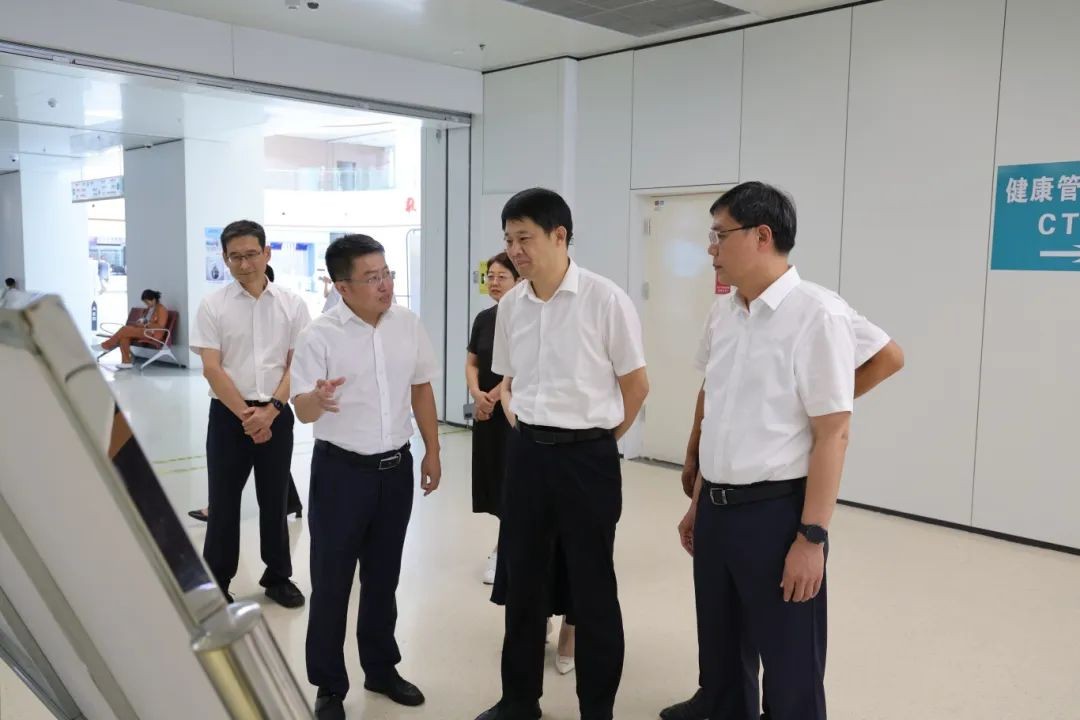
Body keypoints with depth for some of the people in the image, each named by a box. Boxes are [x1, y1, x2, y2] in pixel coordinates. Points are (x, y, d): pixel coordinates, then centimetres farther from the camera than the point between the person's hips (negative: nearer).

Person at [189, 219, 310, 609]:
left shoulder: (293, 304, 1)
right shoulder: (213, 306, -2)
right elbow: (211, 369, -6)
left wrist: (269, 411, -11)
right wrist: (246, 414, -12)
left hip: (277, 415, 1)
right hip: (228, 415, -1)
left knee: (274, 500, 13)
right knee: (223, 502, 7)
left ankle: (278, 576, 28)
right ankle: (216, 583, 21)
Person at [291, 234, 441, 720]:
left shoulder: (408, 324, -1)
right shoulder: (320, 335, -13)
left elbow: (421, 389, 9)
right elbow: (302, 410, -15)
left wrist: (433, 451, 10)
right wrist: (318, 399, -39)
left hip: (396, 466, 4)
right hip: (341, 469, -4)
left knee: (383, 576, 17)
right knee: (331, 581, 6)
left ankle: (381, 668, 34)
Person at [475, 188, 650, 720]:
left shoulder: (605, 300, -12)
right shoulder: (510, 306, 4)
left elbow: (635, 385, -4)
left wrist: (596, 439, 2)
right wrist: (519, 425, 6)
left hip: (587, 457, -5)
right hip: (525, 452, 5)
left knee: (592, 588, 8)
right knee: (522, 579, 15)